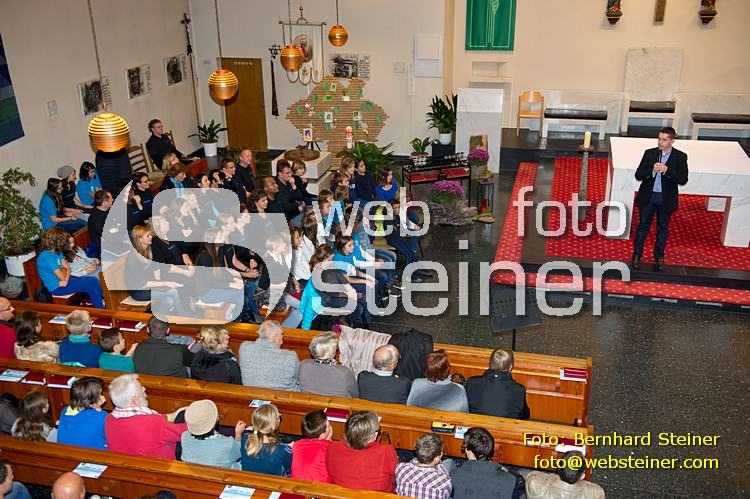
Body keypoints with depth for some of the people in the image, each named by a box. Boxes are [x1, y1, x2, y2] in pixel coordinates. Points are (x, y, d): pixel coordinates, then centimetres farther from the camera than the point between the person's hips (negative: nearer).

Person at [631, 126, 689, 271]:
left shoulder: (680, 157, -7)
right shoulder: (649, 153, -4)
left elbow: (683, 180, -15)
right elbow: (638, 175, -7)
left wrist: (667, 170, -28)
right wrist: (652, 170, -26)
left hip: (666, 199, 0)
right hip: (648, 196, 1)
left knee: (663, 228, 13)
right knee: (643, 226, 11)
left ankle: (659, 257, 27)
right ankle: (636, 255, 22)